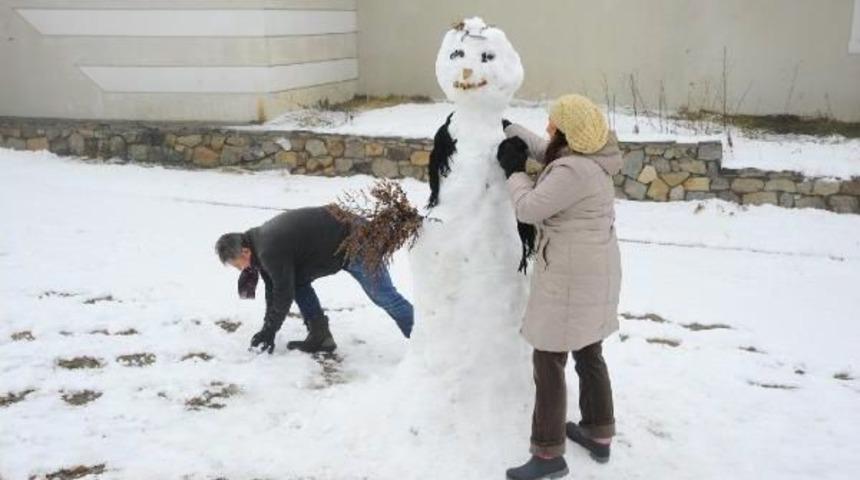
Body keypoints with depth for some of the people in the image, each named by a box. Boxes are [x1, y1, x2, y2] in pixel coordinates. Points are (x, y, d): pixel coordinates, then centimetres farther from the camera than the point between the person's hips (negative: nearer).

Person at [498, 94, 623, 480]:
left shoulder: (573, 172, -25)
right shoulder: (589, 158, 6)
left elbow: (528, 208, -19)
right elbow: (544, 151, 23)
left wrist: (514, 171, -4)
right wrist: (510, 129, 23)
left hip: (572, 277, -10)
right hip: (592, 273, 10)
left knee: (548, 360, 0)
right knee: (589, 354, 20)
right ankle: (599, 436, 34)